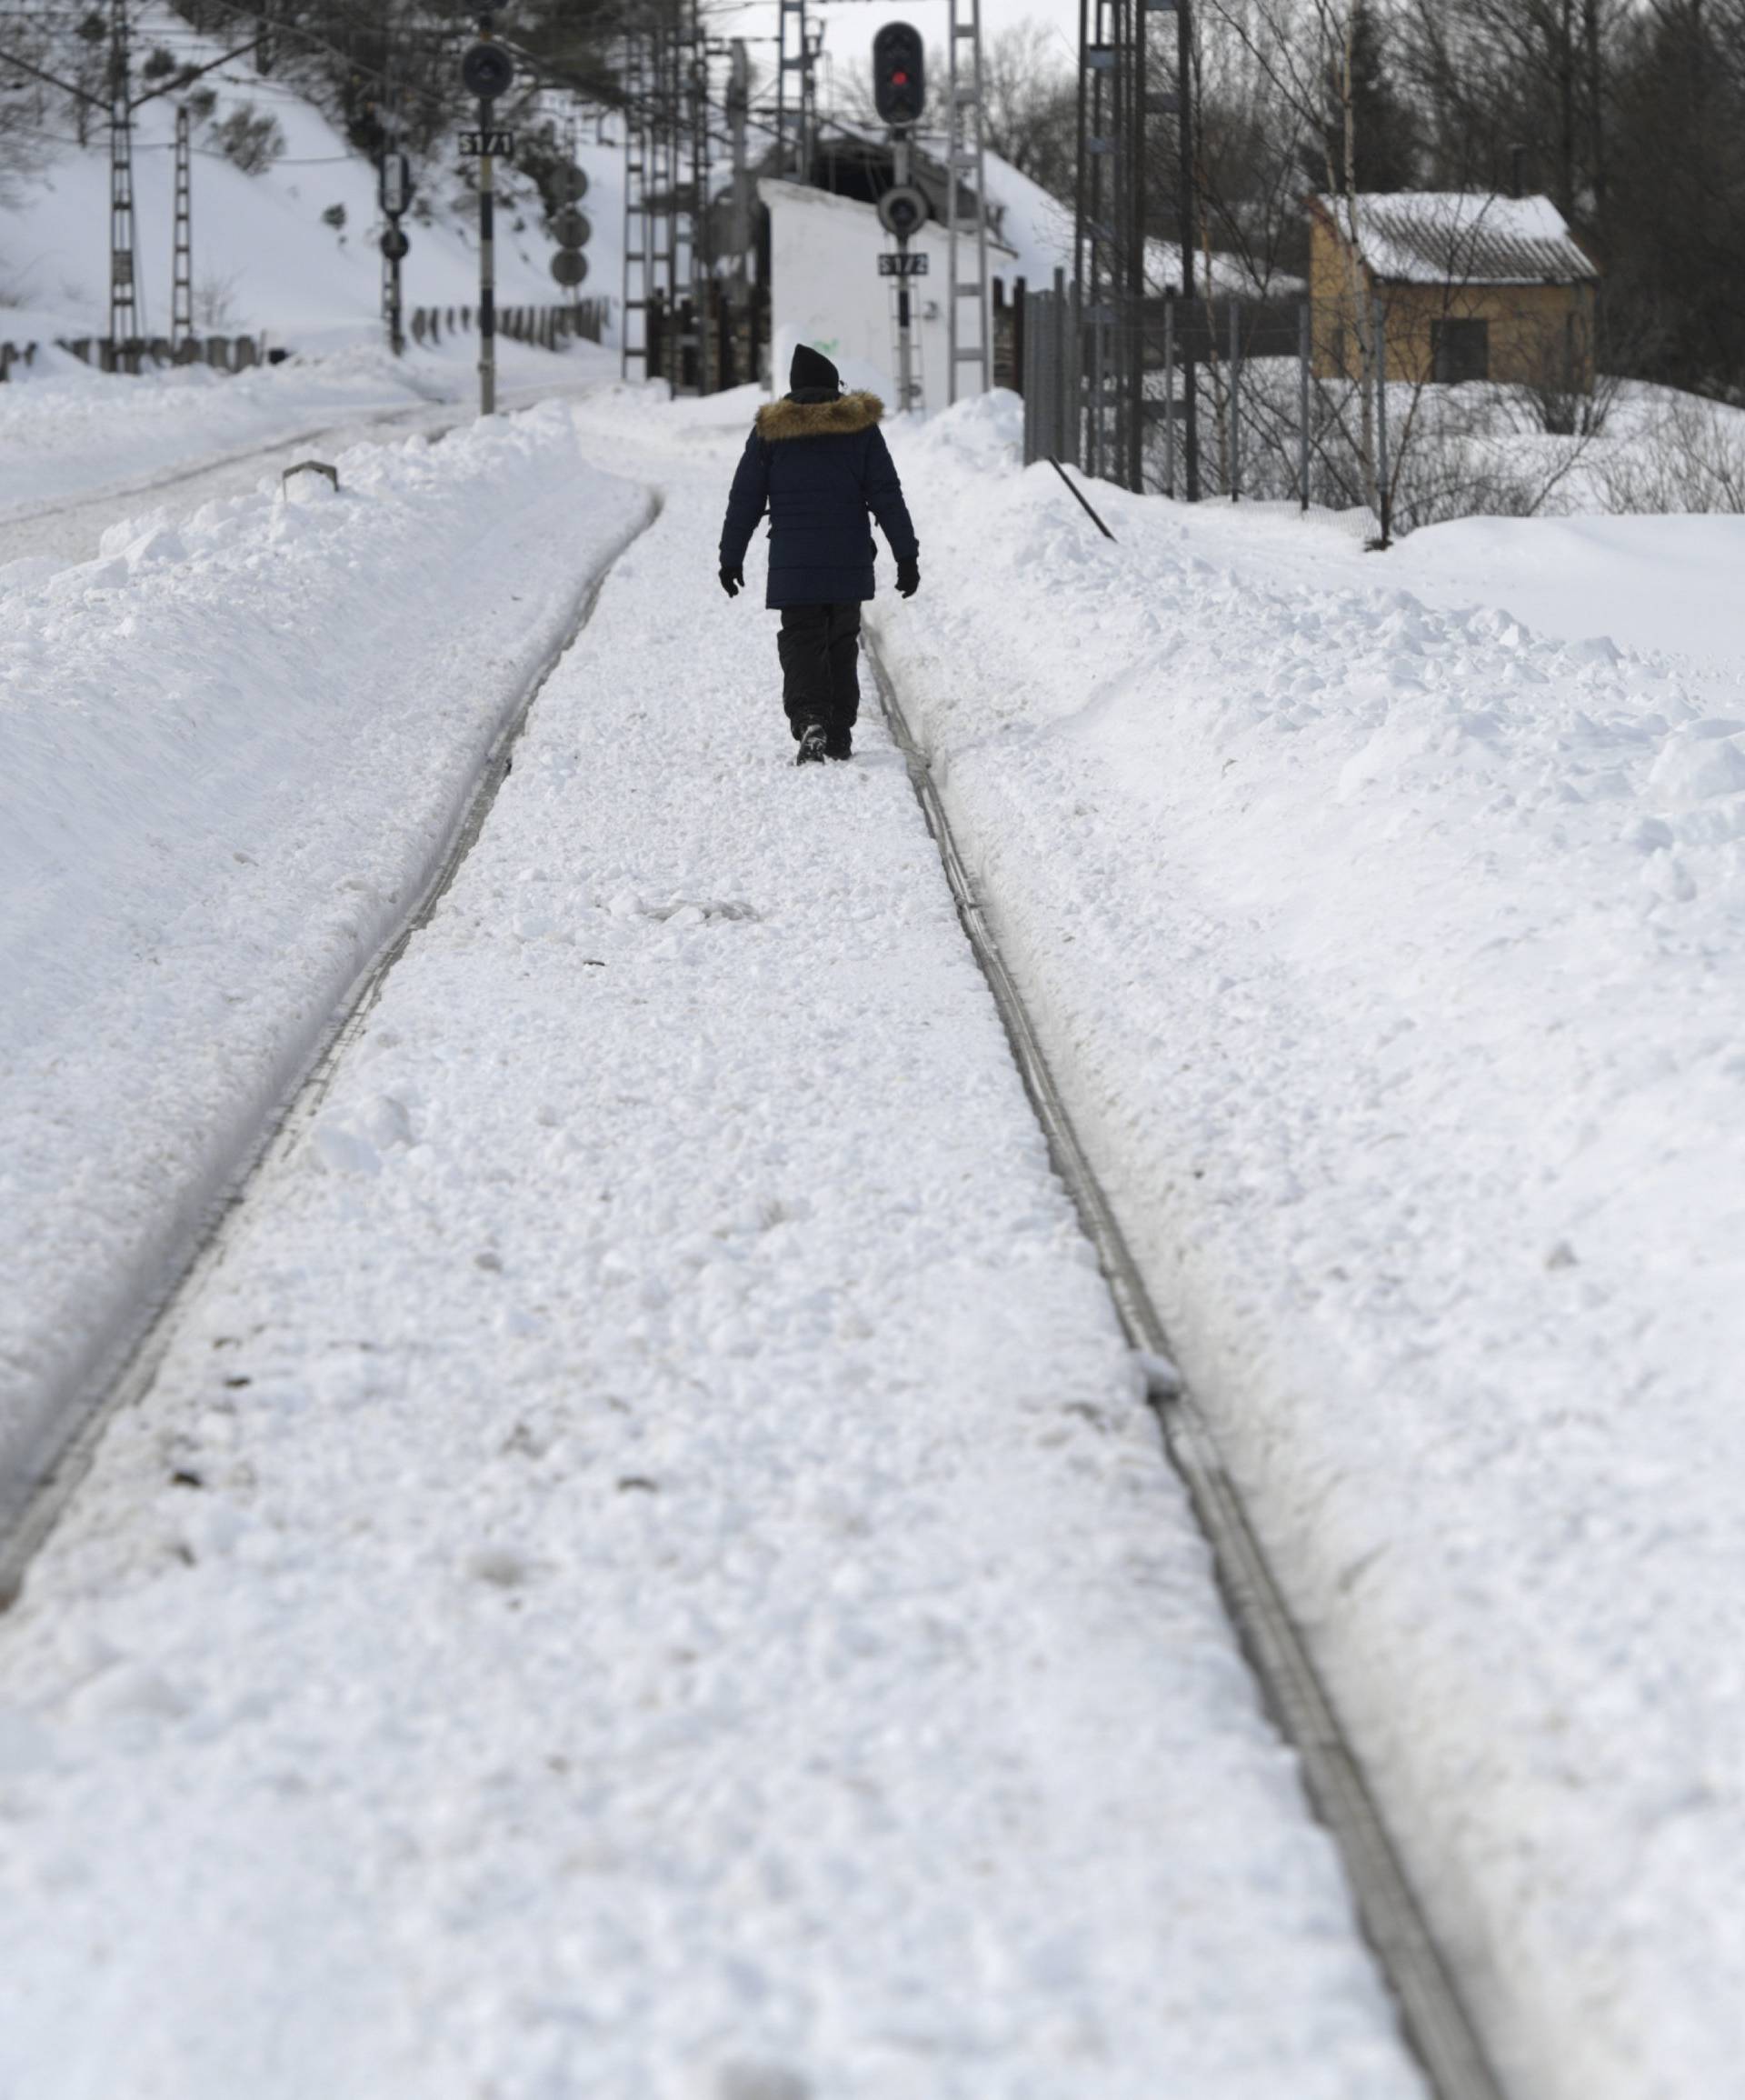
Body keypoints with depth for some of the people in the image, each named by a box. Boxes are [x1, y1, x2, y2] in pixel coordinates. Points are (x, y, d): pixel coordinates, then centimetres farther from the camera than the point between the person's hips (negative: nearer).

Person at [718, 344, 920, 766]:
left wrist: (731, 557, 12)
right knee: (842, 644, 15)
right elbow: (887, 496, 1)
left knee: (801, 643, -1)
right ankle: (840, 734, 17)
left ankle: (810, 721, -25)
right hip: (849, 564, 1)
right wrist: (906, 555, 3)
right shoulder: (860, 426, 3)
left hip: (793, 564, -1)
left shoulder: (769, 430, 2)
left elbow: (745, 500, 4)